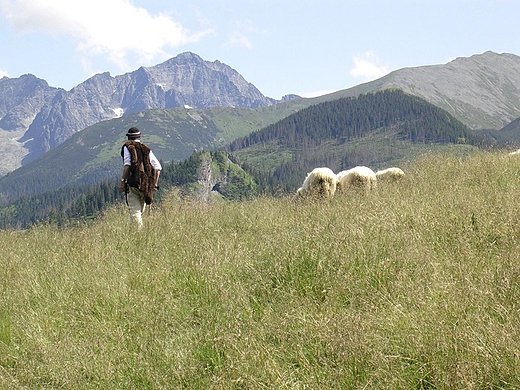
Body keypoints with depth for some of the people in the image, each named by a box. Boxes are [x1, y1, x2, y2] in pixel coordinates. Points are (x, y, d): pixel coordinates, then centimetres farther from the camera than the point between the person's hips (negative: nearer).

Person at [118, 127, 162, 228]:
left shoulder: (127, 147, 3)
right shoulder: (147, 149, 15)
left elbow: (127, 164, -13)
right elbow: (158, 167, 10)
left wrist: (122, 181, -12)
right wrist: (155, 184, 14)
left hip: (133, 184, -4)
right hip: (146, 185, 4)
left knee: (135, 211, -8)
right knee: (141, 211, 15)